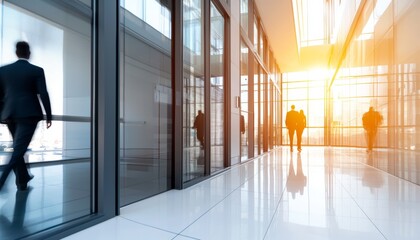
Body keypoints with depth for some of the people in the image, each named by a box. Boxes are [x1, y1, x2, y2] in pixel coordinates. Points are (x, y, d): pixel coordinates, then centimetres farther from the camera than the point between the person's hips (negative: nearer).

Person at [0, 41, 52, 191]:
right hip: (29, 114, -5)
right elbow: (43, 95, -8)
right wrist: (49, 115, -1)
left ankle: (23, 179, 27)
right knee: (19, 149, -5)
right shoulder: (37, 71, -4)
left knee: (18, 147, 18)